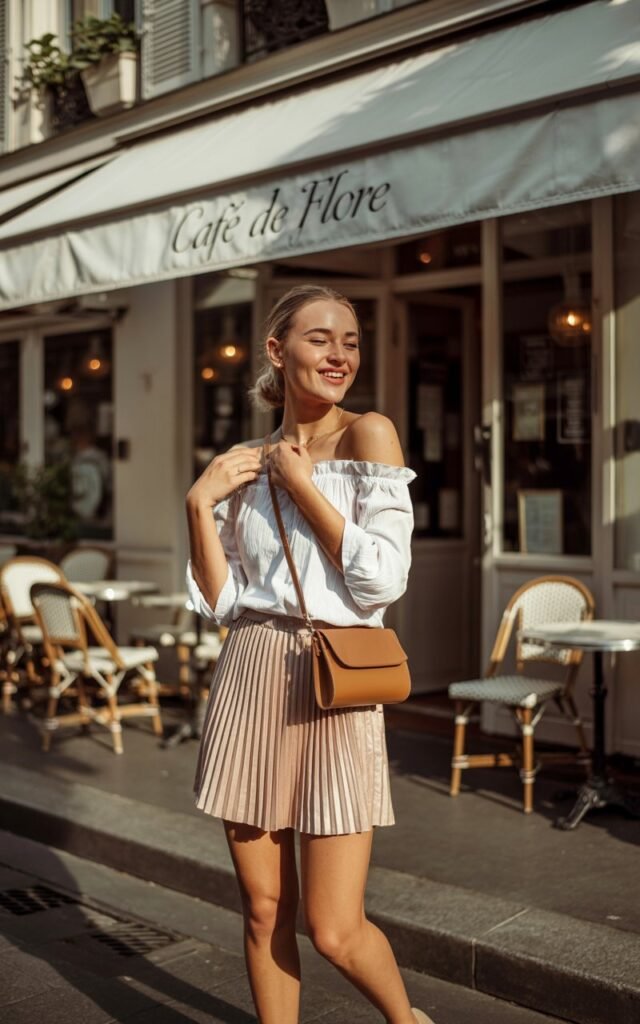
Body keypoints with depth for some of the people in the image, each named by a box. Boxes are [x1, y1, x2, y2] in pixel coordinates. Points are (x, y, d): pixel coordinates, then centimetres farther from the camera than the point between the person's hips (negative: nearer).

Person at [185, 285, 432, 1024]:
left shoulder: (368, 435, -3)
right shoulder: (247, 463, 10)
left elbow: (383, 578, -13)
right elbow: (220, 600, 6)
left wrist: (301, 483, -11)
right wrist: (200, 504, -4)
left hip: (334, 690, -4)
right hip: (250, 682, 4)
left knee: (334, 930, -1)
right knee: (265, 910, 10)